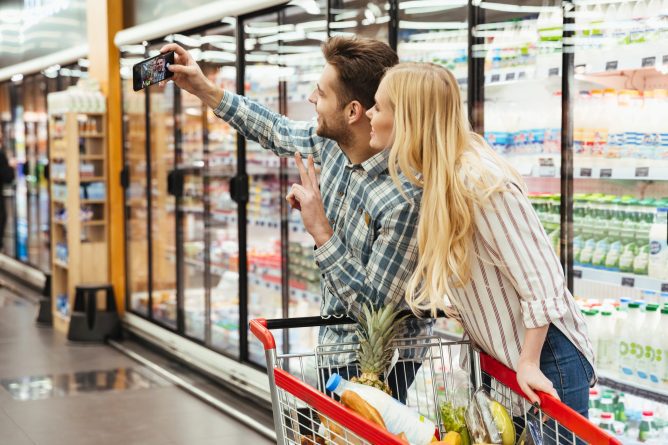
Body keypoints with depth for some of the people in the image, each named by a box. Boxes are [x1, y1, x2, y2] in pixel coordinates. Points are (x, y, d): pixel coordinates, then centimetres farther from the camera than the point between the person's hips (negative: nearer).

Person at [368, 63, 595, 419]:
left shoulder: (480, 182, -26)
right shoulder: (434, 178, 1)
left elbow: (540, 281, -24)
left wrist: (529, 364, -21)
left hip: (545, 361, -9)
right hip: (496, 358, 9)